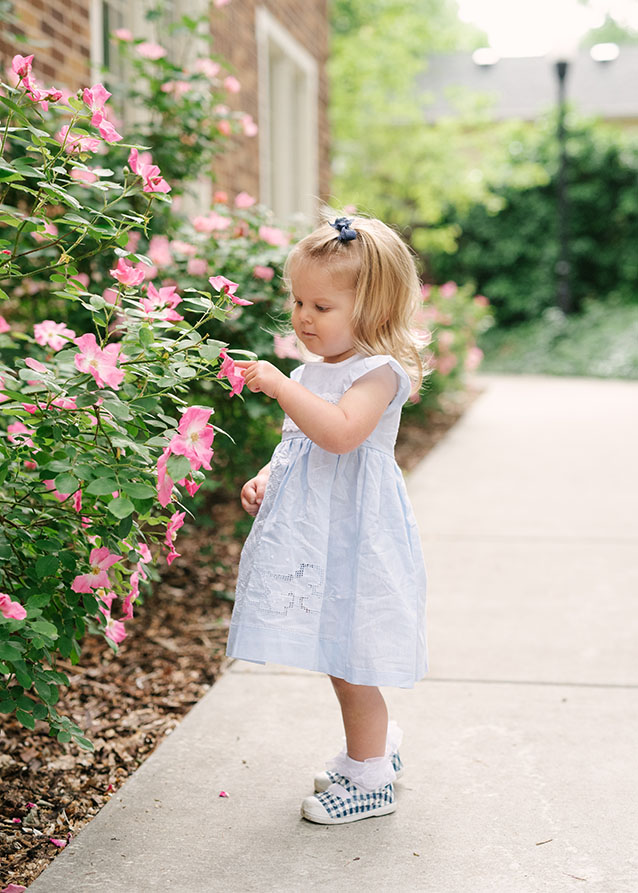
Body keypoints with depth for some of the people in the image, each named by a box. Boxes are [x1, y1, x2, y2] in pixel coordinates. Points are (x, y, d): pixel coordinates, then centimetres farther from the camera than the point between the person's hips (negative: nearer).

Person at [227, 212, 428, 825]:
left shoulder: (378, 372, -14)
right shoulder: (312, 373, 13)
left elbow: (341, 433, -33)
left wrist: (280, 385, -29)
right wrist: (265, 478, 7)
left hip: (352, 537, -8)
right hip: (314, 535, 9)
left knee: (349, 664, 2)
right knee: (340, 661, 18)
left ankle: (369, 781, 20)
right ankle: (377, 745, 40)